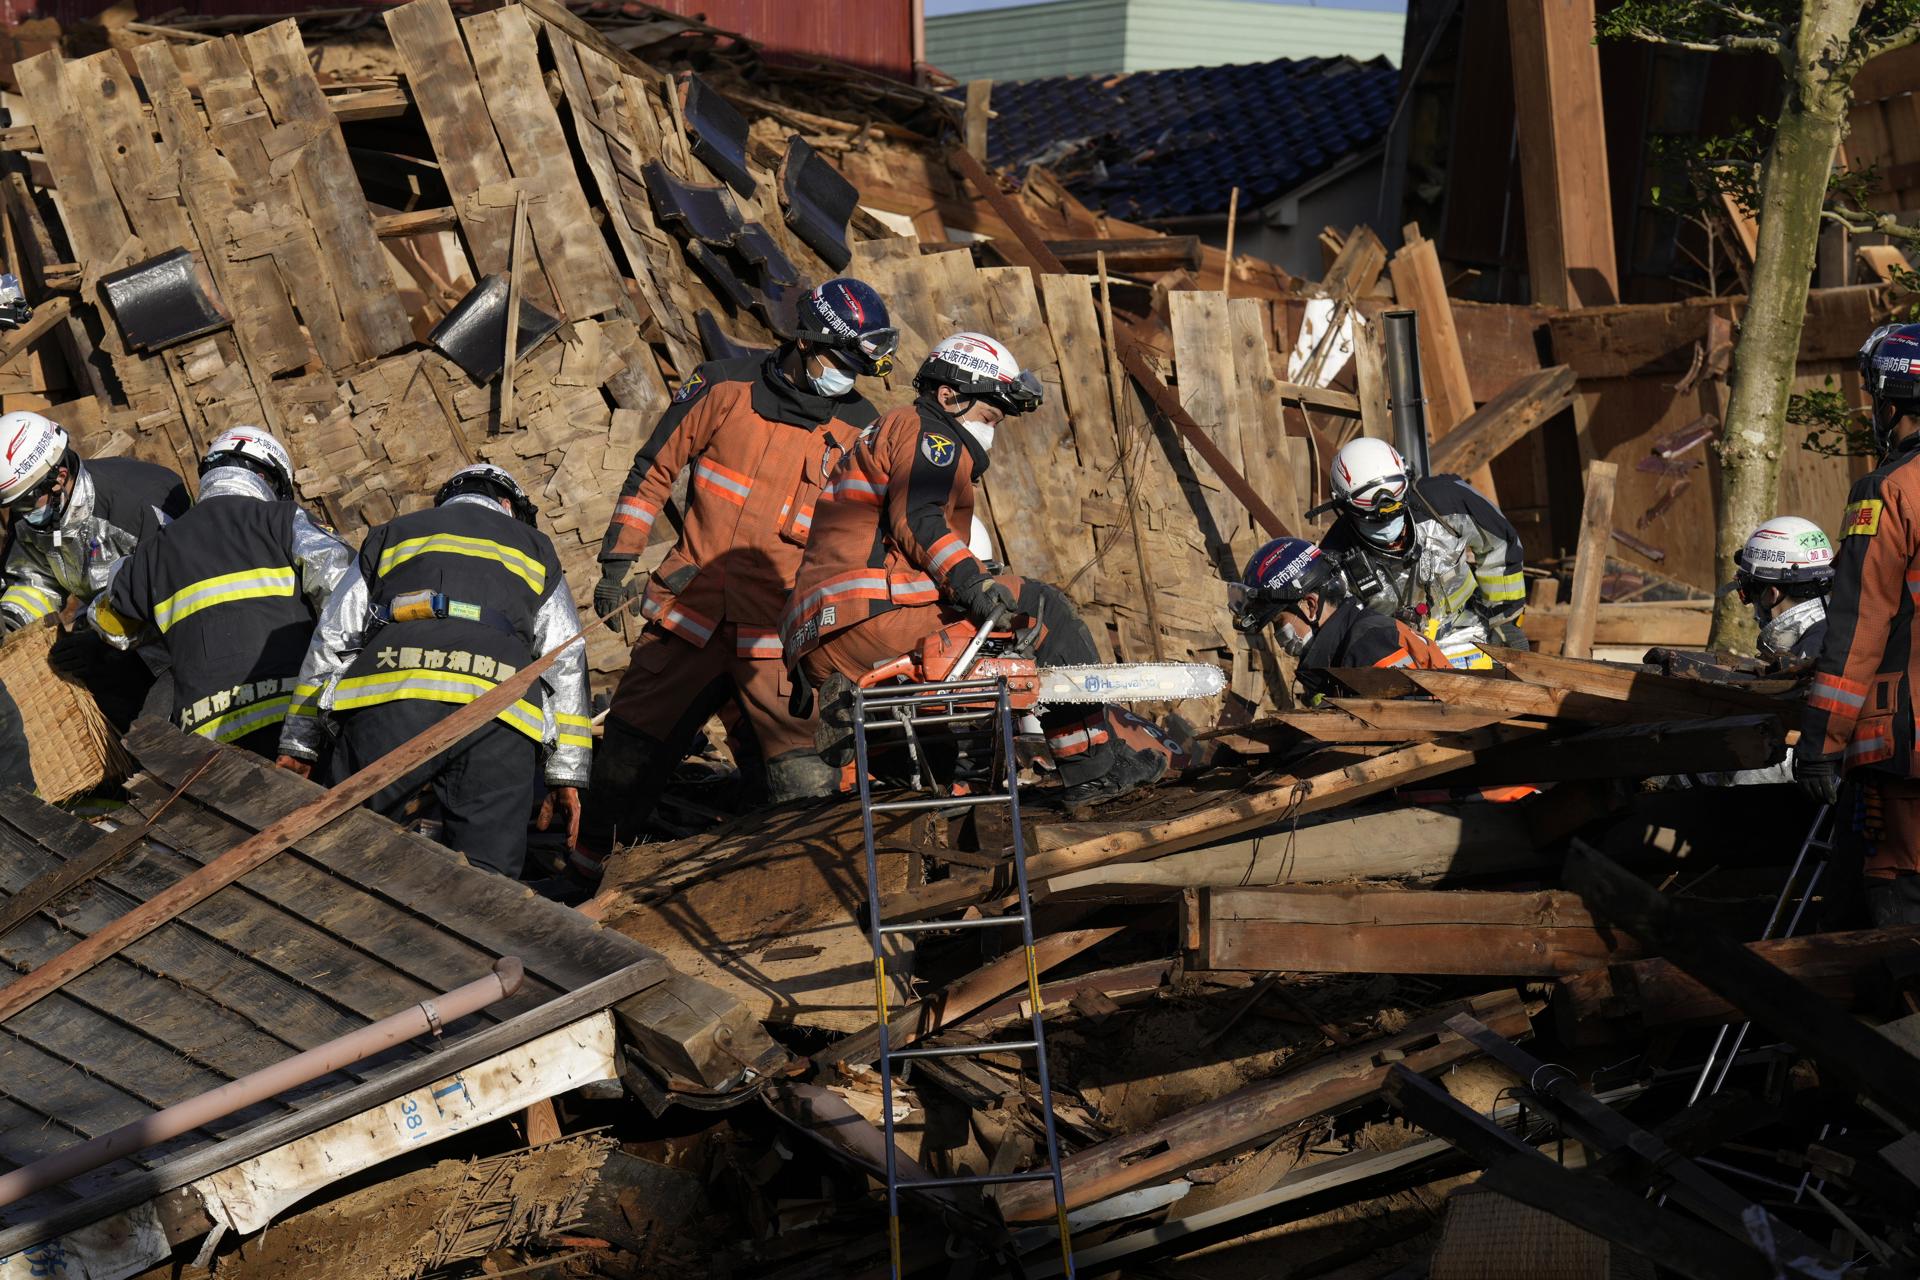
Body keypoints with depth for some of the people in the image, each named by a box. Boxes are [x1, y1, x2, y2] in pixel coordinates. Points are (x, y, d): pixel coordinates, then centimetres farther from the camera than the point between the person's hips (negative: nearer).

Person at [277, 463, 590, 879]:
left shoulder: (390, 536, 32)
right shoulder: (533, 548, 32)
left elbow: (330, 641, 22)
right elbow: (566, 663, 21)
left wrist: (298, 744, 21)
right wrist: (568, 774, 17)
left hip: (387, 696, 0)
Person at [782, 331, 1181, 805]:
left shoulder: (885, 437, 34)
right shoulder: (928, 433, 3)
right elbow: (917, 518, -16)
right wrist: (972, 580, -28)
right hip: (874, 615, -10)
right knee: (1041, 607, -5)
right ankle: (1099, 763, -4)